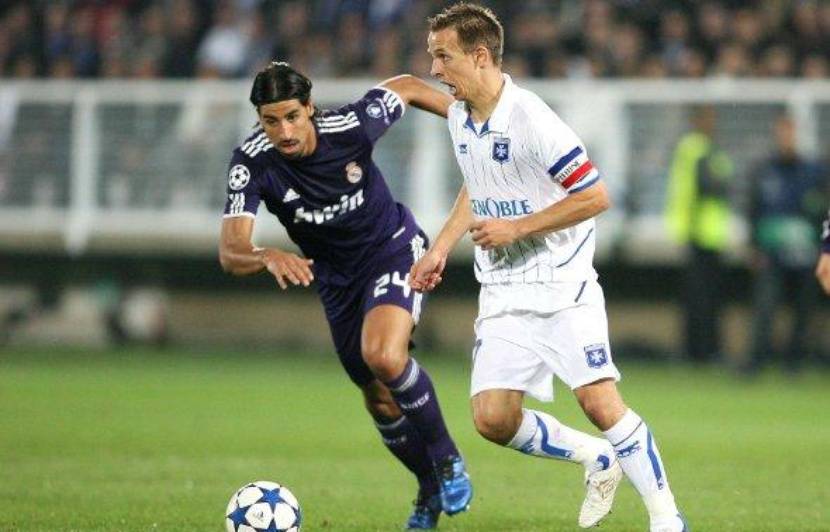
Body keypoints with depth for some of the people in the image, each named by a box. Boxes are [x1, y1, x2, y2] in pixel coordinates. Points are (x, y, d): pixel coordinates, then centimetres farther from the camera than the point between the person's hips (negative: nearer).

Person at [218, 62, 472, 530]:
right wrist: (270, 257, -55)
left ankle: (447, 460, -9)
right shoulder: (252, 163, -25)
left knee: (384, 355, -30)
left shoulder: (352, 127, -27)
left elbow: (407, 88, -6)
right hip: (337, 278, 3)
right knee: (379, 399, 12)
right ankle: (430, 490, 37)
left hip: (394, 249, -3)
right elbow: (231, 254, -34)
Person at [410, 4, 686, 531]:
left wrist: (516, 228, -17)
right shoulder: (460, 117, 6)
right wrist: (442, 247, 19)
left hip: (562, 284, -7)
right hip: (502, 293, 7)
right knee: (492, 418, -7)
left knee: (600, 402, -18)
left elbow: (595, 196, -18)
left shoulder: (530, 119, -19)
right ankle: (598, 460, 16)